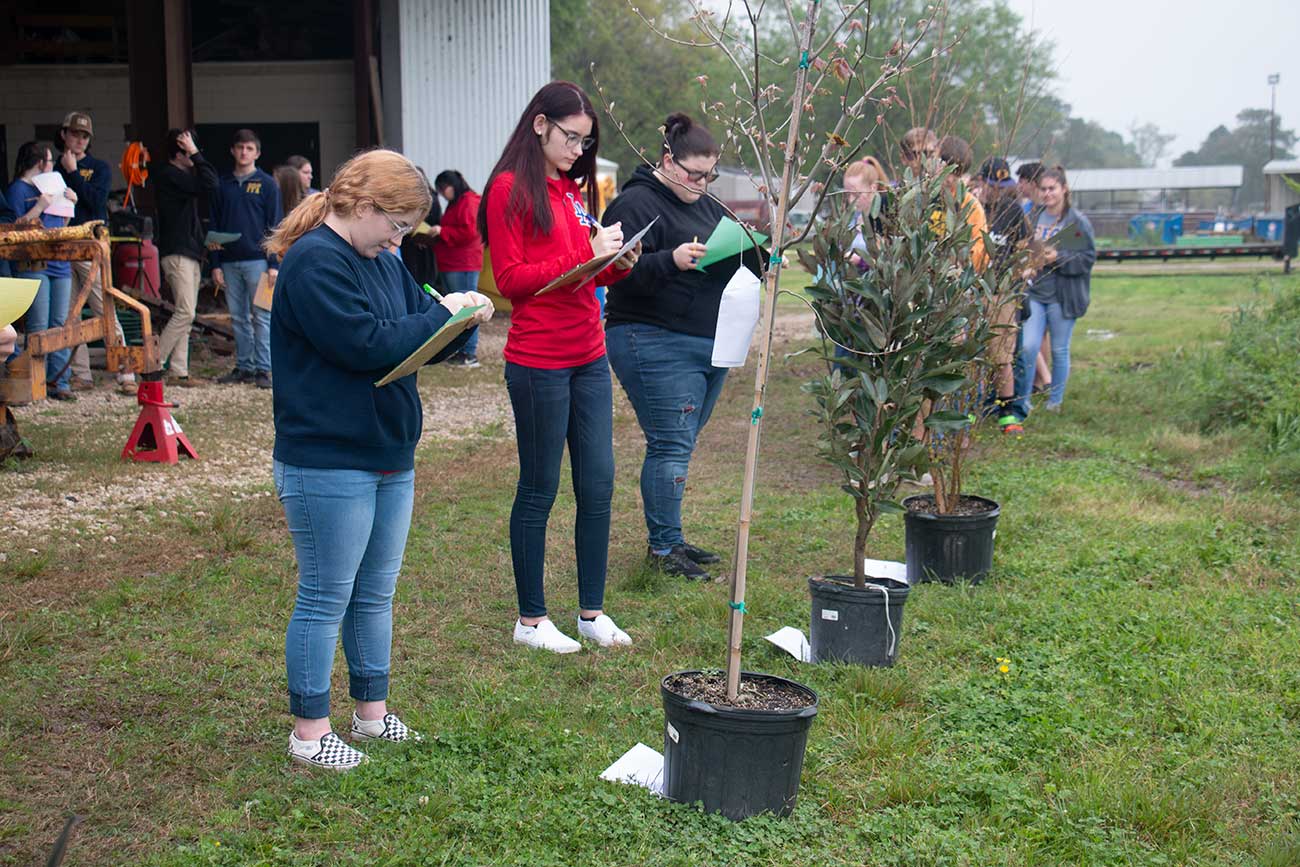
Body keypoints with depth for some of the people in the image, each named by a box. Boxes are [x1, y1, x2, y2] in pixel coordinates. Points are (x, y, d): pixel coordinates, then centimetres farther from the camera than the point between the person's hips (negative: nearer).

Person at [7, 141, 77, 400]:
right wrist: (40, 207, -15)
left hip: (60, 264, 7)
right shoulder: (17, 189, 1)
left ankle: (58, 382, 3)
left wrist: (70, 204, 12)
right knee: (38, 328, -9)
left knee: (60, 325, 2)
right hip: (33, 265, -7)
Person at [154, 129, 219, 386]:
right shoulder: (168, 176, -11)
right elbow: (208, 186, -22)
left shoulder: (183, 175, 20)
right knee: (185, 312, -14)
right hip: (176, 253, -10)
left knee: (185, 315, 7)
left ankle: (178, 371, 7)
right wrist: (196, 154, -16)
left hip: (190, 253, 10)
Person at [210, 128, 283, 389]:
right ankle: (243, 367, 14)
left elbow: (275, 226, -1)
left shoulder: (267, 184, 2)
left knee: (261, 317, -4)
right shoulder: (223, 185, 12)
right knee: (238, 317, 8)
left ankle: (263, 369, -1)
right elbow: (215, 226, 13)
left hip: (257, 260, -4)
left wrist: (273, 264, -9)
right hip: (230, 262, 4)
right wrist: (216, 264, 6)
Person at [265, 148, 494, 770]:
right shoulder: (314, 262, -16)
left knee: (375, 594, 17)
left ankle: (372, 712, 30)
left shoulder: (381, 262, 14)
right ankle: (310, 731, 12)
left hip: (389, 458, 9)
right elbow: (367, 345, -24)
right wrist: (442, 315, -14)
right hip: (328, 465, -9)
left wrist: (463, 319, -5)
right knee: (325, 600, 1)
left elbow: (422, 339, 16)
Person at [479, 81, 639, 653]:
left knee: (598, 486, 8)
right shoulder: (510, 189, -7)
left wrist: (619, 262, -1)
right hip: (539, 363, -7)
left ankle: (592, 611, 20)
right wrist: (585, 255, -20)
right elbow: (510, 278, -14)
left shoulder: (575, 188, 16)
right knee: (539, 490, 2)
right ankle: (530, 620, 15)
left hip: (589, 358, 7)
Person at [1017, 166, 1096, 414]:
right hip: (1036, 291, 3)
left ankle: (1055, 401, 22)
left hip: (1063, 295, -3)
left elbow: (1088, 258, -9)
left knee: (1059, 350, 8)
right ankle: (1022, 399, 7)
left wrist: (1058, 258, -19)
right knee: (1028, 347, -5)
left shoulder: (1078, 221, -7)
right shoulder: (1034, 218, 6)